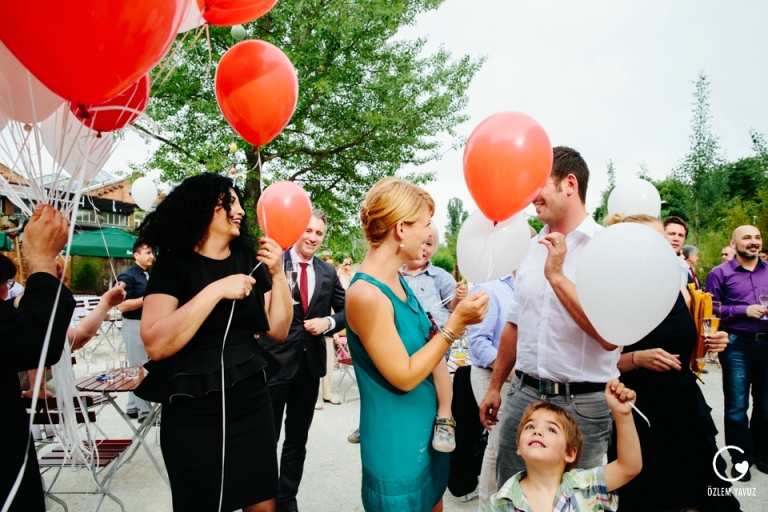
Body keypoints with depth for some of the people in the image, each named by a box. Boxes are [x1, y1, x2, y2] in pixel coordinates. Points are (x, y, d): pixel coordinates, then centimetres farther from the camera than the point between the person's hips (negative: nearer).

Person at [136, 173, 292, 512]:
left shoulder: (249, 260, 1)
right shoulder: (174, 264, -9)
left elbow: (277, 330, 0)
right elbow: (156, 344, -22)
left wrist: (277, 275, -12)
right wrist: (216, 290, -27)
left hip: (251, 404, 4)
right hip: (192, 414, -3)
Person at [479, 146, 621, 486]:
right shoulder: (533, 247, 7)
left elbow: (609, 337, -21)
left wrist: (557, 276, -23)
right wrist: (494, 387, 16)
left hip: (582, 402, -5)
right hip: (523, 394, 5)